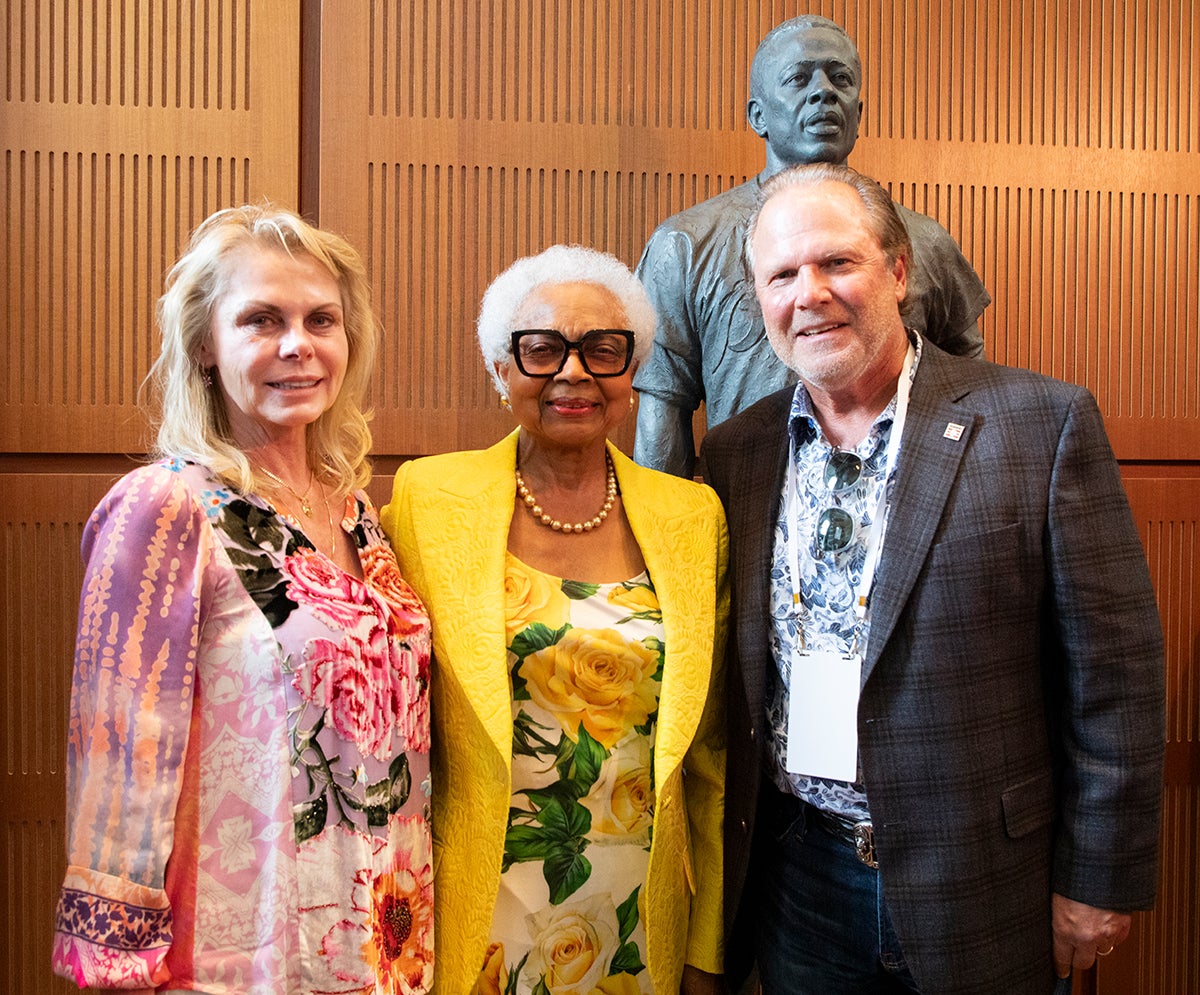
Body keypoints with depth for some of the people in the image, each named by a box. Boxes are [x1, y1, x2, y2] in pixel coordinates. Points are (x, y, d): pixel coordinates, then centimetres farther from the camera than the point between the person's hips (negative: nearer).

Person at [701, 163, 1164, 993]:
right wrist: (720, 859, 7)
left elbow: (1113, 669, -8)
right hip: (796, 884, 3)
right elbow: (733, 669, 7)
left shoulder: (1044, 423, -10)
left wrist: (1099, 880, -7)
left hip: (982, 892, -2)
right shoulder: (736, 451, 2)